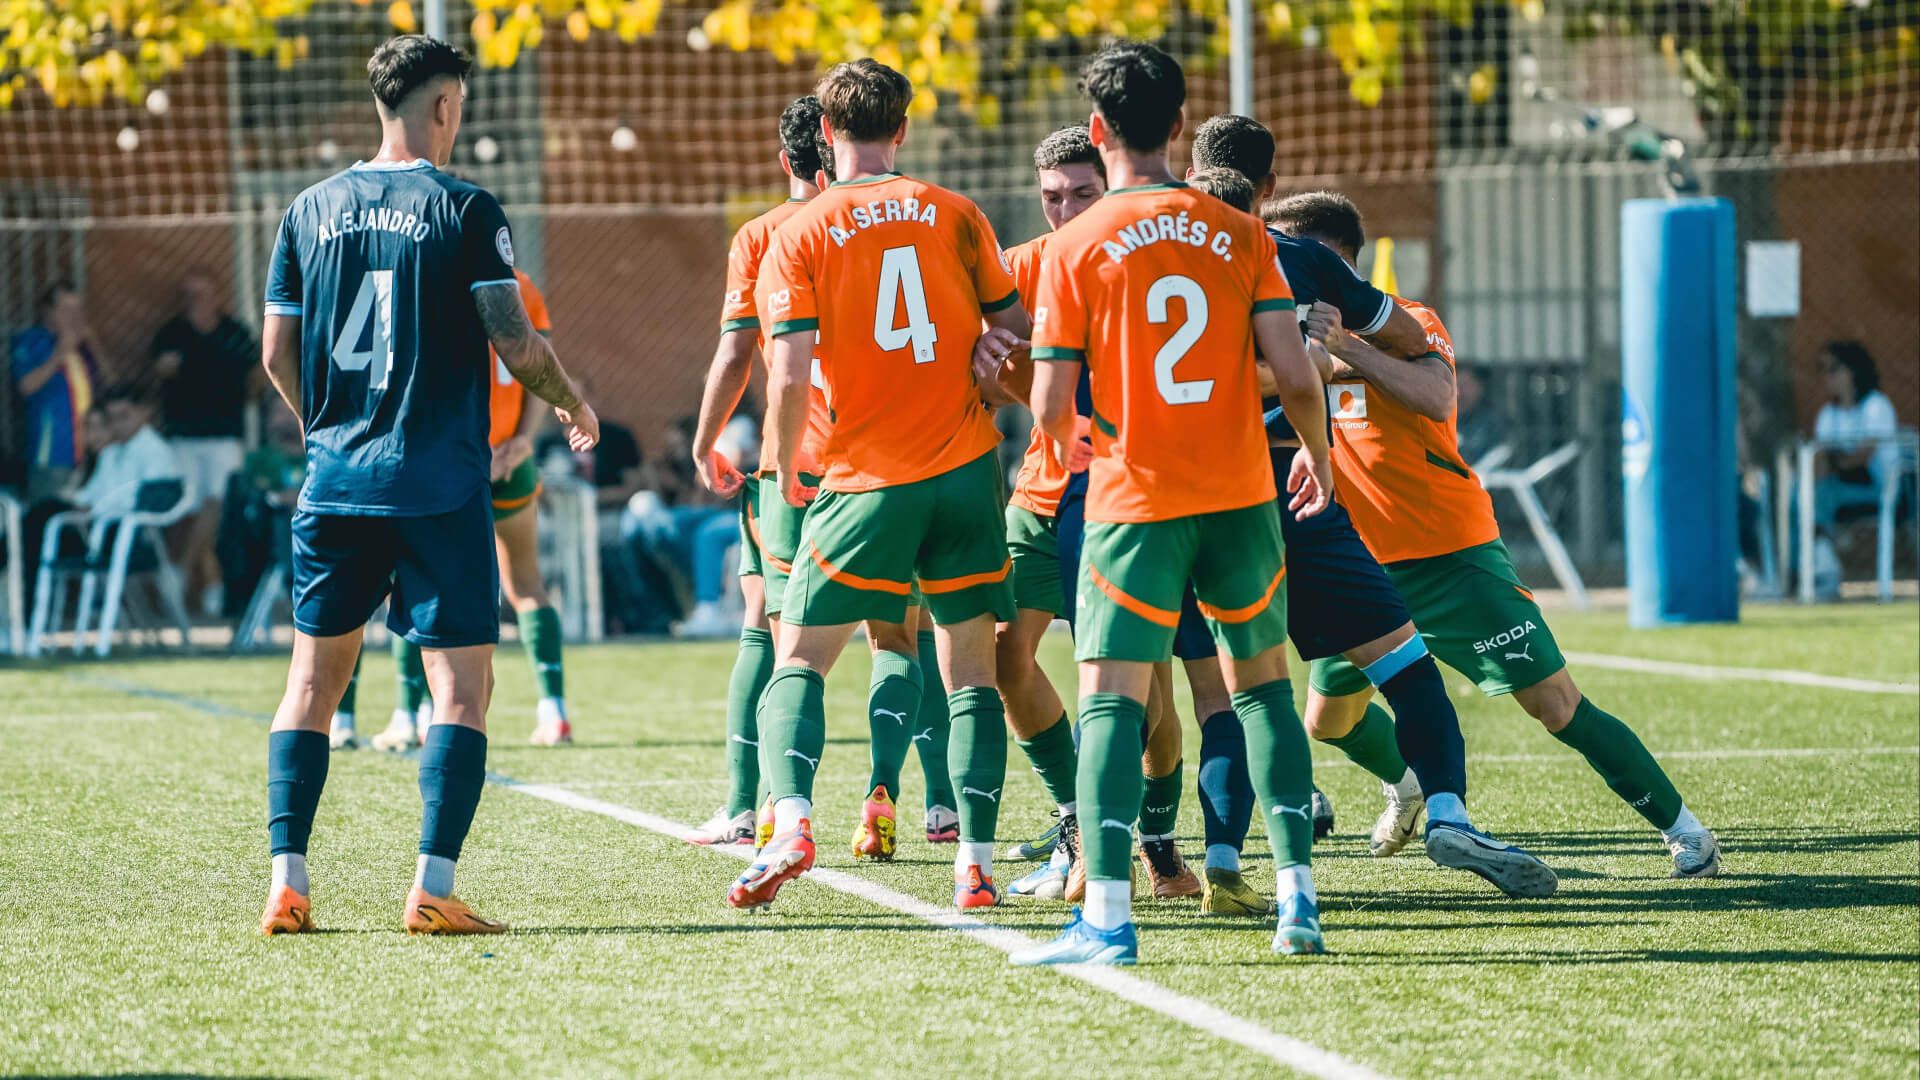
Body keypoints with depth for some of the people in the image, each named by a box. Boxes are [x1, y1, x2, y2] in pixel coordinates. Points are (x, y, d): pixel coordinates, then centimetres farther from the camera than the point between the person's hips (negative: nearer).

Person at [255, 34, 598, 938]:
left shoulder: (311, 210, 7)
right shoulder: (463, 210, -6)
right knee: (462, 682, 0)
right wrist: (573, 404, 11)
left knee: (314, 676, 12)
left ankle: (286, 881, 5)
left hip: (336, 482, 4)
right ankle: (433, 888, -9)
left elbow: (277, 355, 10)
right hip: (440, 486, -4)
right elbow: (515, 344, -9)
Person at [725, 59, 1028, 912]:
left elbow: (791, 373, -10)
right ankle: (975, 861, -1)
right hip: (965, 469, 2)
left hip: (864, 481, -2)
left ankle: (790, 820, -16)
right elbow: (1018, 331, 9)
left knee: (799, 661, 7)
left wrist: (786, 471, 2)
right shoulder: (953, 215, 4)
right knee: (971, 673, 8)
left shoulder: (800, 234, -3)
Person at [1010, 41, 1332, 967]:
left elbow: (1051, 408, -7)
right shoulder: (1239, 234, 2)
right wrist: (1317, 454, 15)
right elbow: (1294, 373, -4)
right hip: (1241, 495, 3)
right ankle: (1298, 898, 10)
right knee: (1262, 683, 16)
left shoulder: (1074, 247, -5)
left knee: (1111, 697, -4)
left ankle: (1106, 915, -17)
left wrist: (1073, 437, 16)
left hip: (1133, 501, -3)